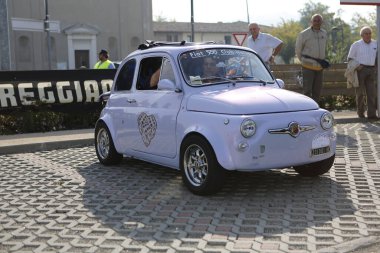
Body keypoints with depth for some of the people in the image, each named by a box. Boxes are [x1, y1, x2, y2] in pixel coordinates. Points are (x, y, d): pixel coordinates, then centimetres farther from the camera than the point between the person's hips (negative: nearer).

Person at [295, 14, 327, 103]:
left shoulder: (324, 34, 10)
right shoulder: (304, 34, -5)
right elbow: (298, 50, 4)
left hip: (319, 67, 5)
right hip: (308, 66, -5)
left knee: (317, 91, 8)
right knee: (307, 90, -10)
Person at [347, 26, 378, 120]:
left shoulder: (375, 44, 12)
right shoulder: (356, 45, 4)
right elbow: (350, 58, 4)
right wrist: (355, 66, -12)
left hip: (371, 70, 3)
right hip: (360, 70, -3)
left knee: (372, 92, -5)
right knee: (360, 92, 0)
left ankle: (371, 114, -7)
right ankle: (360, 112, 15)